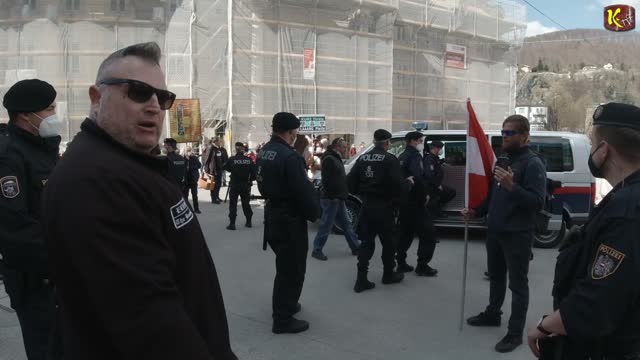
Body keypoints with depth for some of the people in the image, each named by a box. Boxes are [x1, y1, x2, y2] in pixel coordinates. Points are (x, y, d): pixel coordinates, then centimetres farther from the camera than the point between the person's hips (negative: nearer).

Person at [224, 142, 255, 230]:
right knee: (246, 203, 17)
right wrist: (250, 179, 9)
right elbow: (254, 172, -7)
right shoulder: (249, 160, -7)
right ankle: (248, 222, 23)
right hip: (246, 185, 3)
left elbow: (226, 167, 2)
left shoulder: (232, 159, -13)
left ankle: (232, 224, 1)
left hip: (234, 185, -2)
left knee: (233, 204, 5)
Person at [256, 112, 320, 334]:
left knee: (284, 265, 24)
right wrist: (314, 213, -8)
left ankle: (284, 305, 38)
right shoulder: (289, 156, -23)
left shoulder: (264, 152, 7)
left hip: (273, 214, 10)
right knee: (292, 268, 1)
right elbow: (303, 191, -22)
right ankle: (283, 319, 8)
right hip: (289, 218, -10)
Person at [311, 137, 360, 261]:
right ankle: (317, 250, 7)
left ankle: (356, 247, 22)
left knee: (347, 224, 14)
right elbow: (326, 180, -21)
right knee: (326, 226, -3)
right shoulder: (329, 159, -14)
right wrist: (332, 195, -22)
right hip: (331, 199, -10)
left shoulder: (336, 159, 17)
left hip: (338, 199, 10)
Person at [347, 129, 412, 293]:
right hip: (383, 207, -5)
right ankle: (388, 274, 28)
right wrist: (408, 183, 1)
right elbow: (398, 185, -19)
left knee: (366, 242, 9)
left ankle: (361, 279, 3)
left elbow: (351, 183, 2)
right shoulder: (390, 159, -12)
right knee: (388, 242, 13)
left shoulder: (362, 158, 4)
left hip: (366, 206, 5)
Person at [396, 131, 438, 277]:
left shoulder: (402, 156, 17)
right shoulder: (415, 156, -12)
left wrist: (401, 195, 15)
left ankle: (401, 263, 19)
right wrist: (425, 195, -17)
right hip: (414, 201, -9)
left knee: (405, 232, 16)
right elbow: (417, 178, -27)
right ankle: (422, 266, -4)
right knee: (428, 232, -4)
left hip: (403, 201, 10)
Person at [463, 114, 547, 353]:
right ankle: (492, 314, 37)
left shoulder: (532, 163, -13)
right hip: (495, 230, 8)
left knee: (517, 284, 0)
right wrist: (477, 212, 9)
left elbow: (537, 202, -21)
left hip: (517, 234, -8)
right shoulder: (502, 159, 12)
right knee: (495, 277, 21)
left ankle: (515, 333, 7)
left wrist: (512, 186, -32)